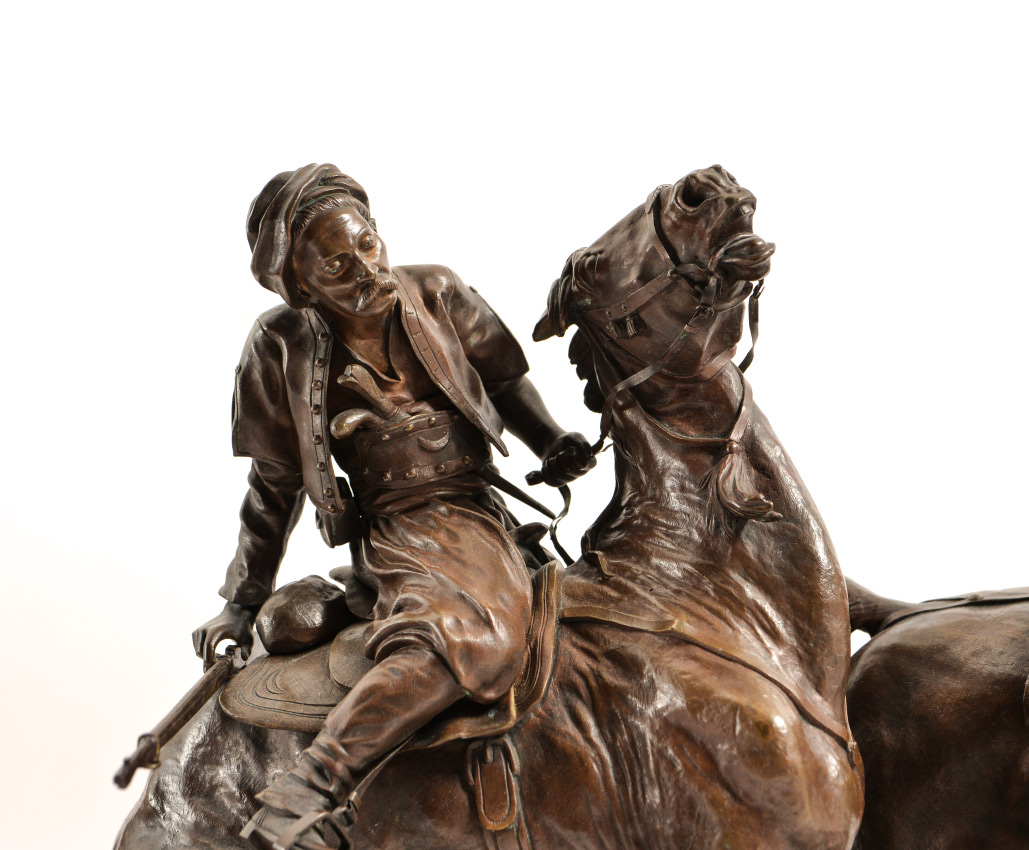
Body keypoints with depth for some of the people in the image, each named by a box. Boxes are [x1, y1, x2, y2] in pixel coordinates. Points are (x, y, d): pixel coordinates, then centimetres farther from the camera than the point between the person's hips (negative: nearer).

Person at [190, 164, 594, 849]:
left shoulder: (438, 294, 2)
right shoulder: (282, 348, -2)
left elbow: (507, 382, 18)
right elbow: (276, 484, 8)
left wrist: (553, 443, 0)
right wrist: (244, 600, 10)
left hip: (475, 508, 5)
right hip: (389, 530, -4)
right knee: (461, 634, -35)